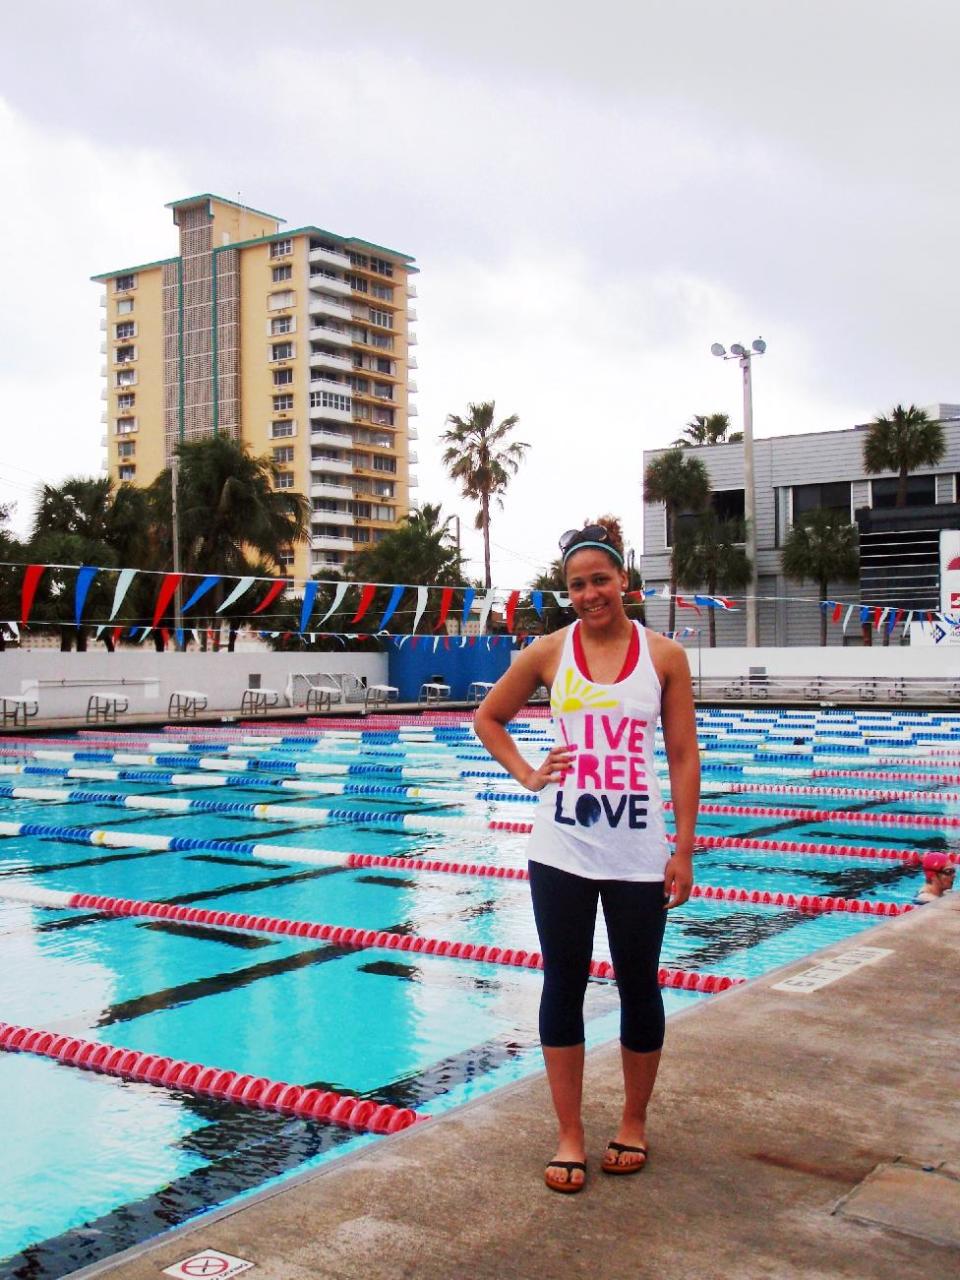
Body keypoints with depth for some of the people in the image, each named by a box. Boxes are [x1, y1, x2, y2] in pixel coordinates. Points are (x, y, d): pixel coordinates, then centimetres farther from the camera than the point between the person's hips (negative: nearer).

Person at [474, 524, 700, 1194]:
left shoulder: (664, 655, -2)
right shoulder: (549, 652, 1)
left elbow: (684, 757, 0)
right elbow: (488, 717, 15)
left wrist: (684, 849, -3)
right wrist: (526, 774, 1)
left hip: (639, 854, 0)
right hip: (562, 849, 1)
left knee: (639, 987, 11)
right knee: (564, 987, 7)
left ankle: (634, 1123, 31)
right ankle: (571, 1135, 20)